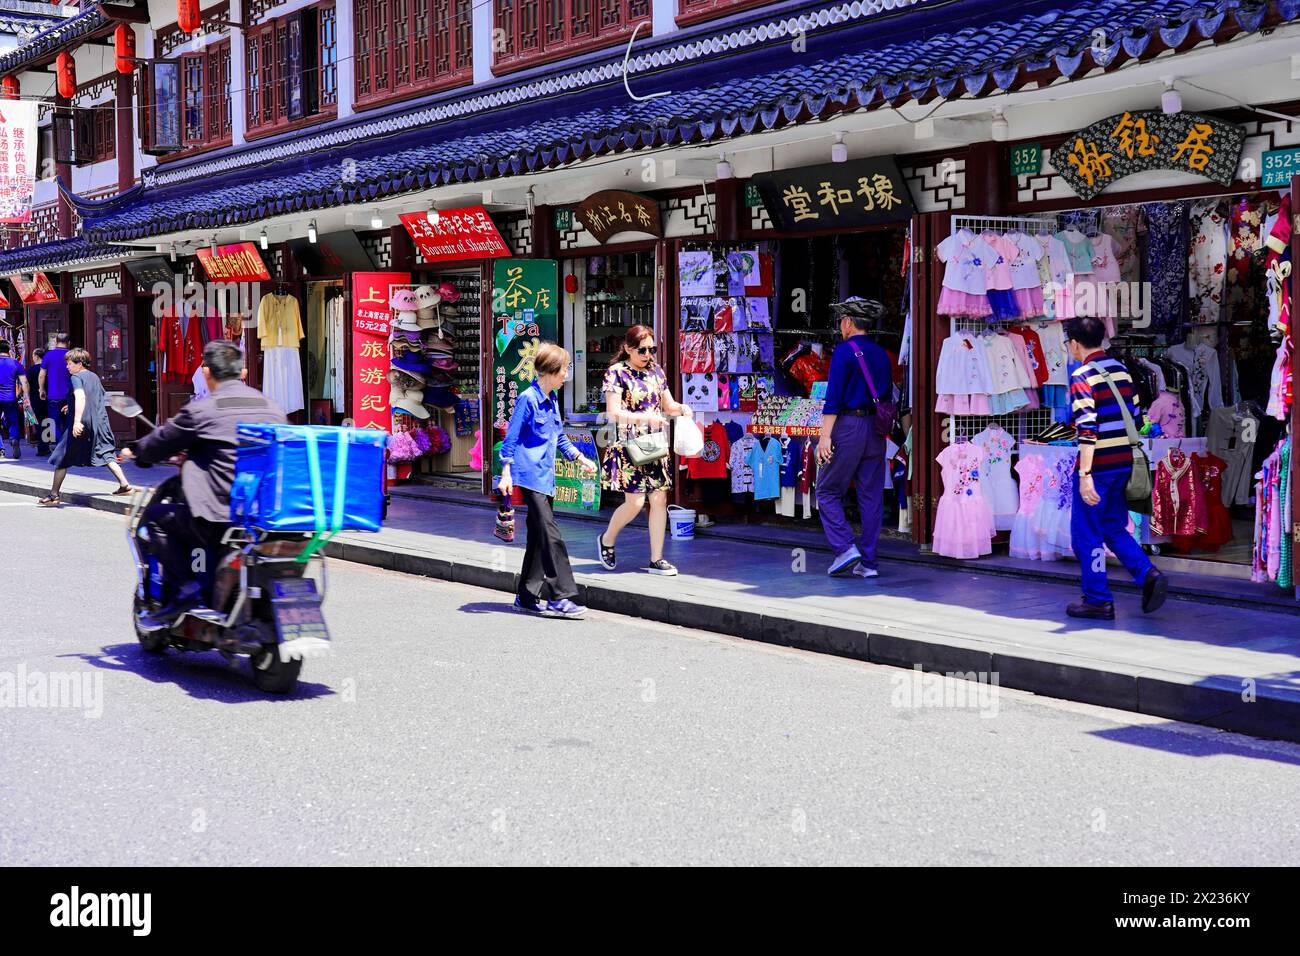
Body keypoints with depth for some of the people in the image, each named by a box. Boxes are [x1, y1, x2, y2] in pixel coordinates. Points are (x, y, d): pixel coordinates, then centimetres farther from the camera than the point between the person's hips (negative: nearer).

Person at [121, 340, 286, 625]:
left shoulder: (200, 410, -4)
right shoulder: (274, 409, 11)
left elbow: (161, 444, 8)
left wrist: (133, 451, 33)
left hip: (219, 518, -6)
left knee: (157, 516, 16)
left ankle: (186, 585, 1)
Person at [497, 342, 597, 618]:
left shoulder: (552, 400, 15)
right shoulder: (528, 398, -10)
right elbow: (511, 438, -10)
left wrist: (580, 457, 17)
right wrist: (506, 474, -14)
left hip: (545, 477, 9)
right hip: (530, 475, -9)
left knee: (538, 538, 10)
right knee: (550, 536, -13)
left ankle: (527, 597, 16)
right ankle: (560, 597, -12)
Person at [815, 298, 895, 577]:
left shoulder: (845, 350, -8)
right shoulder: (881, 354, 13)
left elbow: (834, 396, -15)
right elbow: (887, 396, 15)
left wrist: (825, 435, -16)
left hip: (847, 427, -7)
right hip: (875, 430, 7)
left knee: (828, 492, 4)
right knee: (872, 496, 6)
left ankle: (845, 548, -8)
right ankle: (868, 562, 7)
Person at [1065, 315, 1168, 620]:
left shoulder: (1082, 377, -13)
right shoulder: (1121, 371, 11)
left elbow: (1087, 429, -20)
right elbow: (1135, 418, 14)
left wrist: (1085, 475, -22)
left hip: (1098, 466, -7)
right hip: (1124, 464, 7)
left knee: (1087, 534, 4)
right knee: (1114, 529, 19)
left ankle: (1097, 601, 8)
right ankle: (1149, 575, 1)